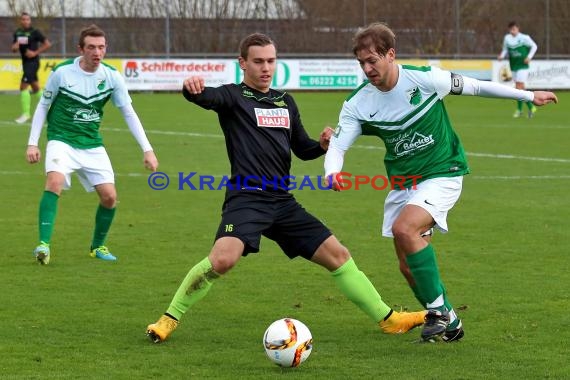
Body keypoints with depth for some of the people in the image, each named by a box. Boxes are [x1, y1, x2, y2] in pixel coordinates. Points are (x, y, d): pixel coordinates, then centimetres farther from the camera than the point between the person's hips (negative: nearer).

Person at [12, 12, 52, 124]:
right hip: (25, 62, 8)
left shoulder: (34, 32, -13)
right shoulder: (17, 33, 7)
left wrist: (35, 53, -17)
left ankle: (26, 114, -5)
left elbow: (48, 44, -12)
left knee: (23, 86, -13)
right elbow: (14, 48, 15)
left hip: (33, 62, -8)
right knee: (35, 88, 17)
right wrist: (14, 47, -9)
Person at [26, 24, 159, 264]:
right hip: (62, 141, -3)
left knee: (109, 196, -3)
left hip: (92, 145, 3)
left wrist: (147, 149, -1)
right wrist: (32, 143, -3)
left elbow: (129, 113, 4)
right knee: (54, 182, -30)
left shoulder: (112, 76, -4)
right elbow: (43, 106, 2)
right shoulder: (62, 72, -11)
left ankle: (98, 246, 22)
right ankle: (43, 244, -29)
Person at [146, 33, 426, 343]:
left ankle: (388, 319, 20)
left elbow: (303, 150, 26)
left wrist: (323, 145, 2)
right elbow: (207, 97, -24)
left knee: (338, 255, 7)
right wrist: (193, 89, -49)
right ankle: (169, 319, -12)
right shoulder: (234, 96, 0)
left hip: (282, 201, 6)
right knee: (222, 259, -29)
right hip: (246, 198, -6)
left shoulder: (285, 102, 18)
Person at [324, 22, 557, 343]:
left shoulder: (424, 78, -16)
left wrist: (529, 95, 6)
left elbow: (471, 86, -3)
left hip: (442, 174, -5)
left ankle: (440, 311, -17)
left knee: (404, 229, -29)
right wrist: (333, 173, -33)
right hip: (402, 184, 5)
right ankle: (448, 324, 25)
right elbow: (337, 146, -8)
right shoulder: (357, 104, -8)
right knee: (409, 265, 4)